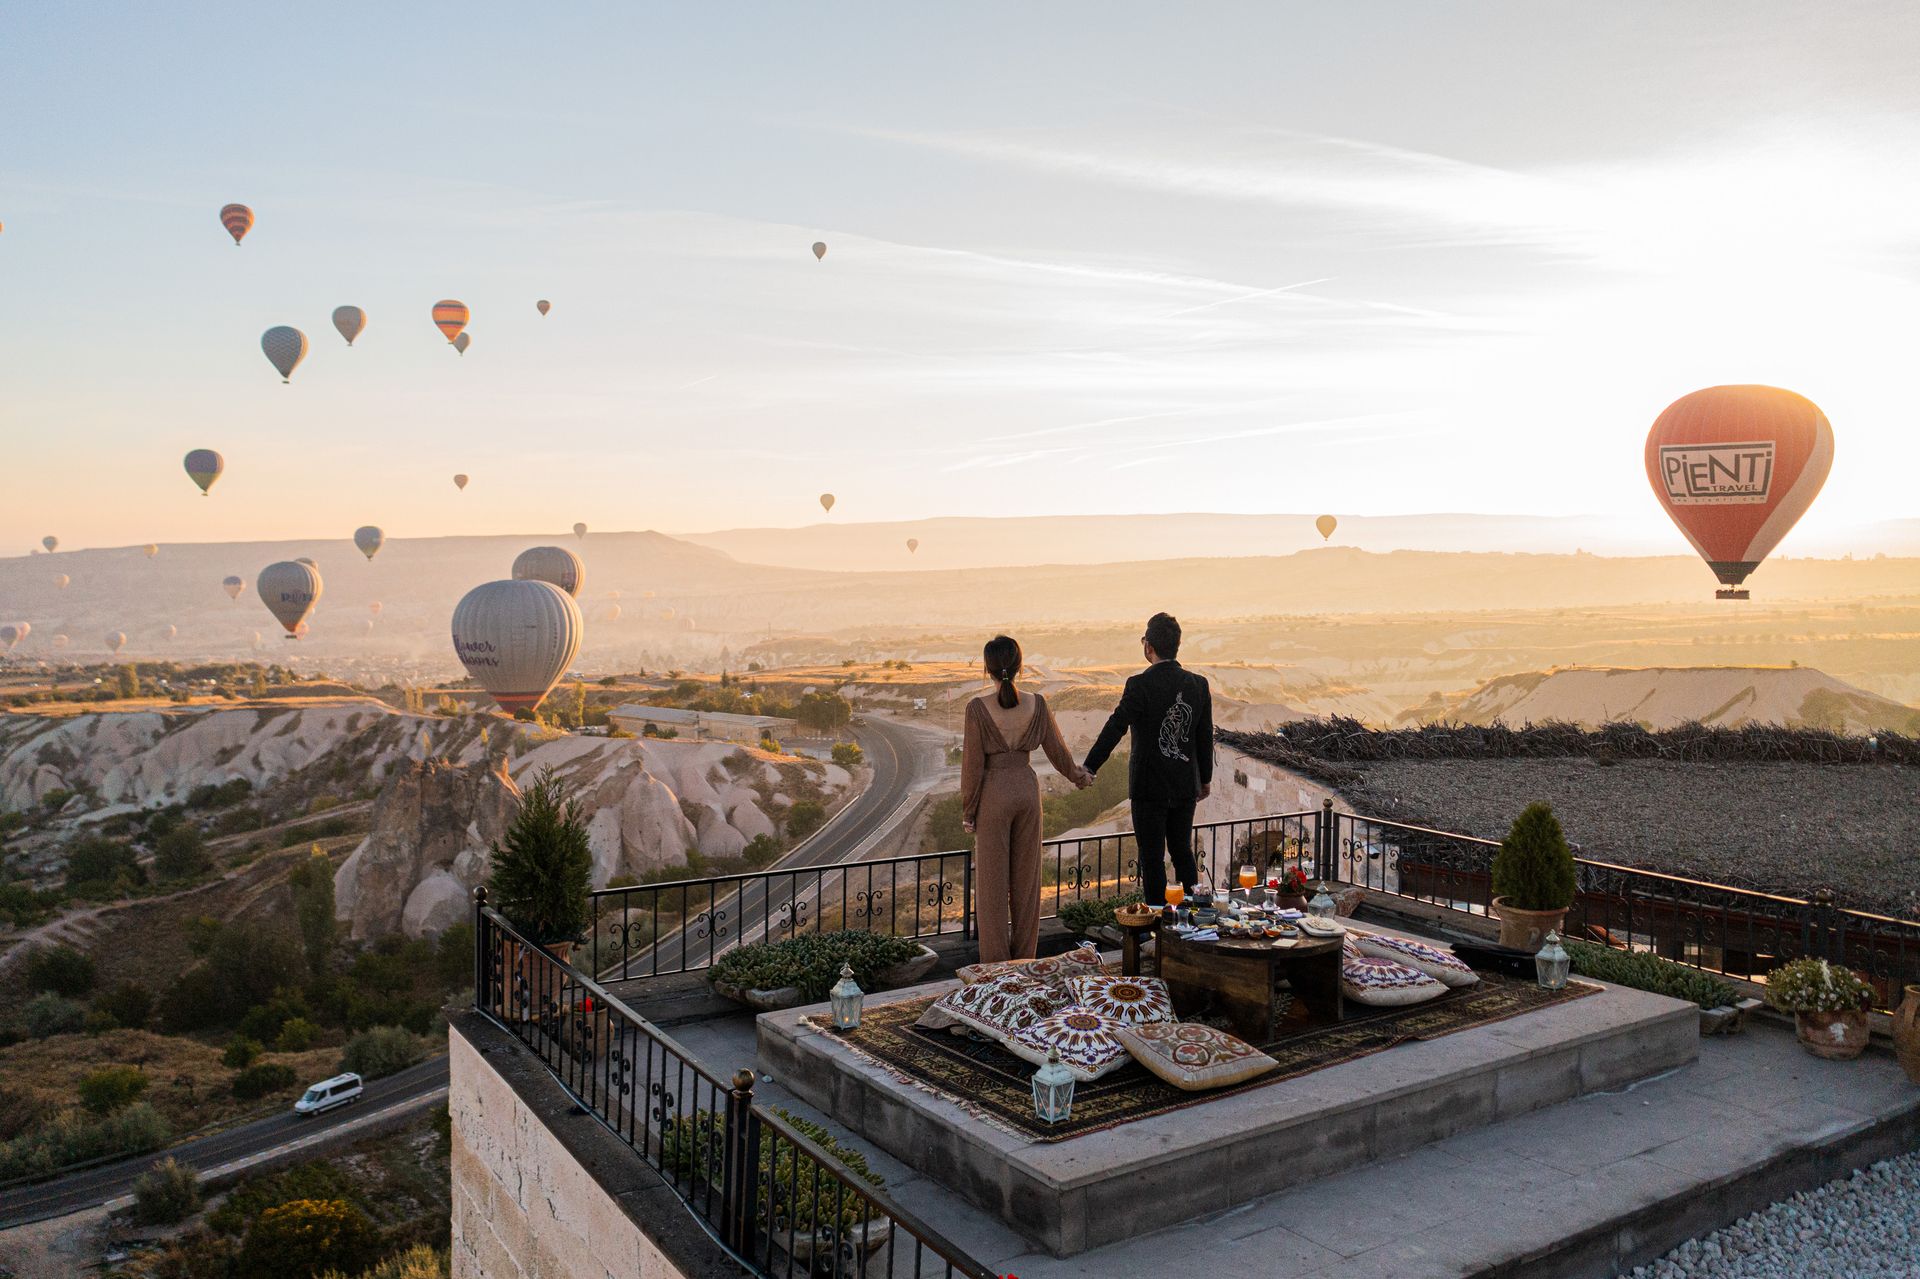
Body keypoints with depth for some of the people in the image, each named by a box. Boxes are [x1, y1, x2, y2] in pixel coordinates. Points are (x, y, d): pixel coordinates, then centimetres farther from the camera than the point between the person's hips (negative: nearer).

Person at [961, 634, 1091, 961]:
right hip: (1027, 789, 4)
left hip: (993, 795, -3)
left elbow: (972, 765, -12)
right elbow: (1057, 750, 5)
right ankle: (1025, 956, 22)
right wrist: (1080, 777, 24)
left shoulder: (977, 708, -15)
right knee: (1026, 876, 14)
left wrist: (967, 810, -1)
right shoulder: (1037, 704, -6)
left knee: (992, 879, 6)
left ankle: (996, 961, 10)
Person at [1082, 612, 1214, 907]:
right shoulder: (1199, 684, -1)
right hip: (1186, 786, 5)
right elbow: (1206, 737, 6)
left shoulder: (1139, 685, -17)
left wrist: (1089, 768, -8)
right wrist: (1206, 778, 18)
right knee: (1182, 852, 19)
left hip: (1150, 786, -5)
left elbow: (1114, 729, -16)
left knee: (1152, 857, 5)